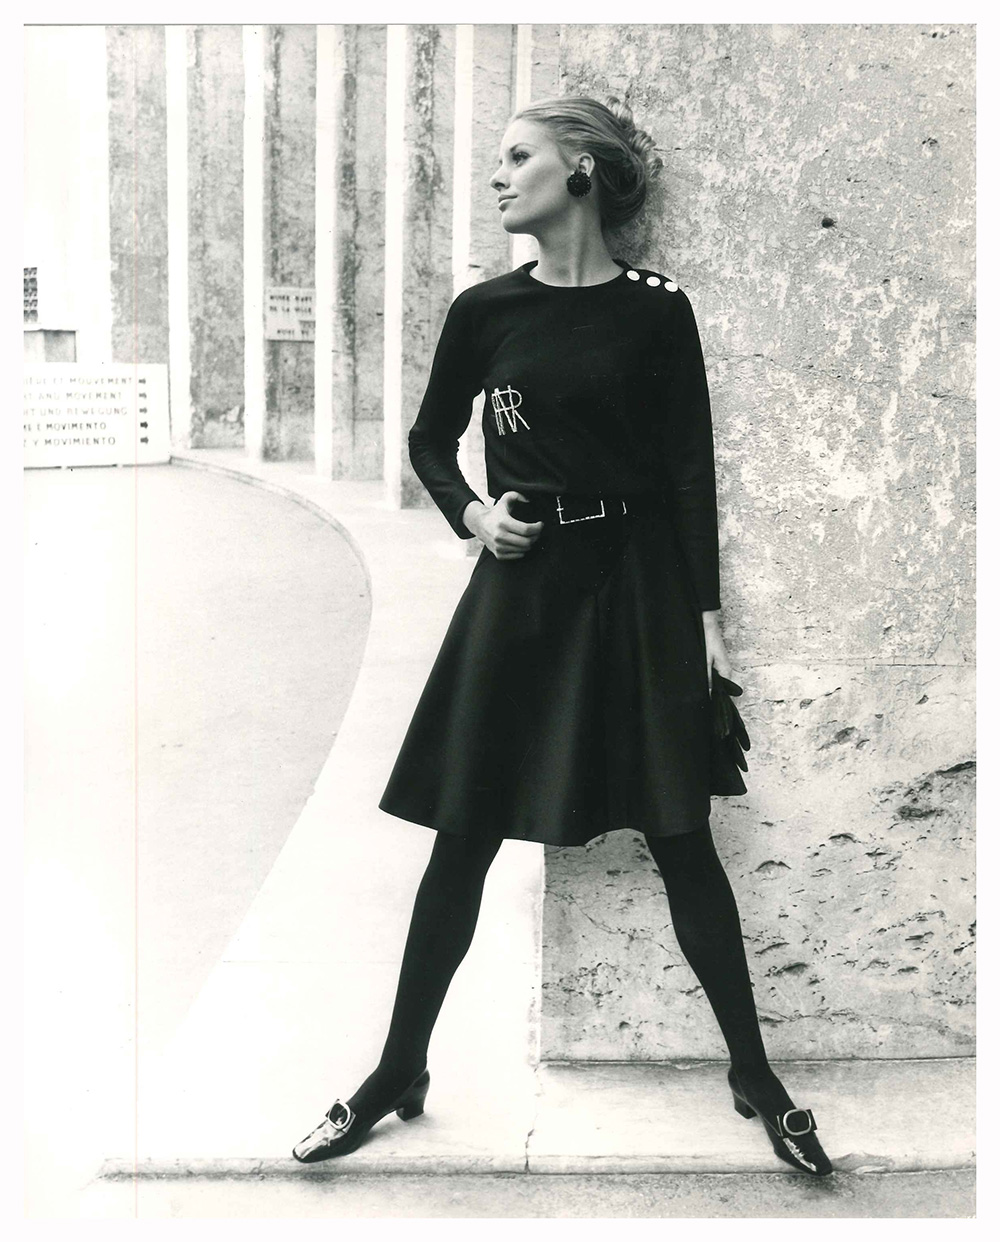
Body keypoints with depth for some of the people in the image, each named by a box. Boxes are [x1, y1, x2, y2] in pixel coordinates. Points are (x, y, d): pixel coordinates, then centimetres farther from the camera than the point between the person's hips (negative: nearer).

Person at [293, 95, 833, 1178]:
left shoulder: (655, 309, -1)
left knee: (681, 836, 2)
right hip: (519, 583, 2)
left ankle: (756, 1079, 18)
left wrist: (706, 618, -3)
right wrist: (470, 513, -3)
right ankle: (398, 1074, 20)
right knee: (463, 838, 4)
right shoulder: (485, 310, 4)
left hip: (636, 582, -1)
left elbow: (691, 469, 0)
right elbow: (430, 439, 16)